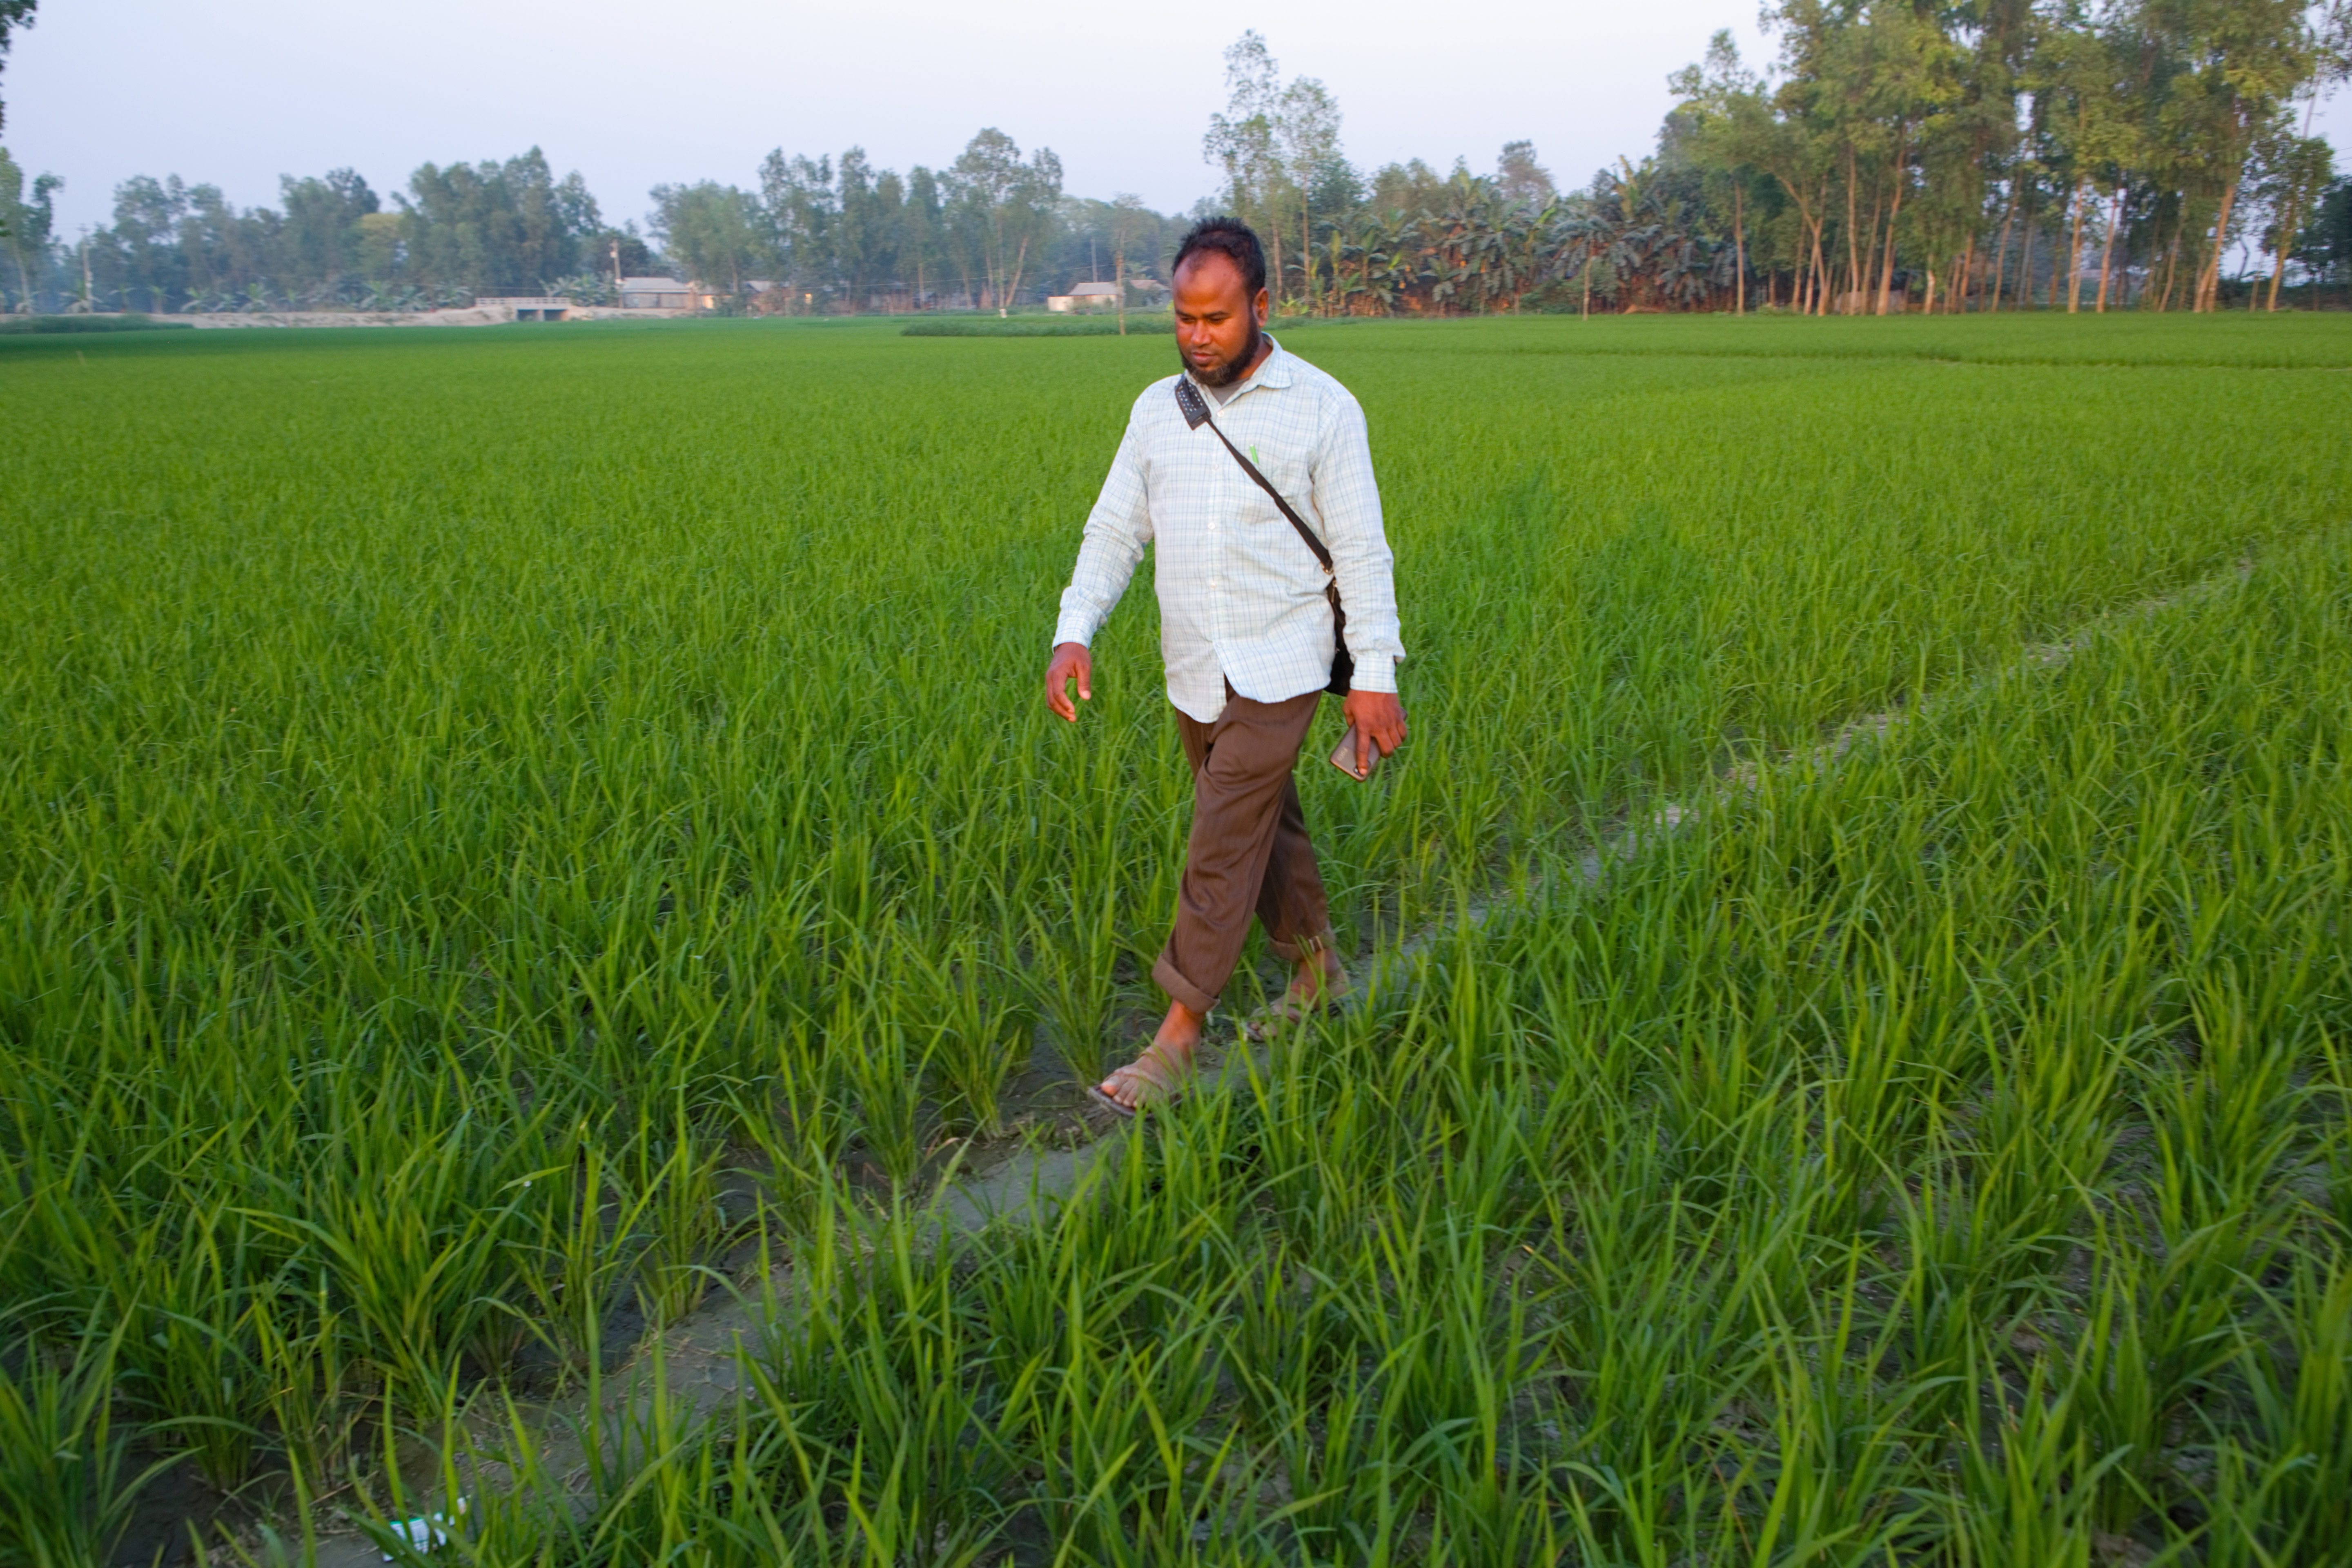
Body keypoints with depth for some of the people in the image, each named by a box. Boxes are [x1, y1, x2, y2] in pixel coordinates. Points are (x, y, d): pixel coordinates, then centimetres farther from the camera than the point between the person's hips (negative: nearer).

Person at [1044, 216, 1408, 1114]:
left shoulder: (1322, 409, -6)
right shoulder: (1156, 409, 7)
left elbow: (1361, 551, -6)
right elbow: (1114, 529, 7)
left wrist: (1375, 673, -10)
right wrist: (1074, 632, -8)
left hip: (1274, 669, -5)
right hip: (1193, 671, 5)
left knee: (1223, 846, -7)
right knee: (1264, 825, 17)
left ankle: (1178, 1037, 2)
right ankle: (1317, 971, 38)